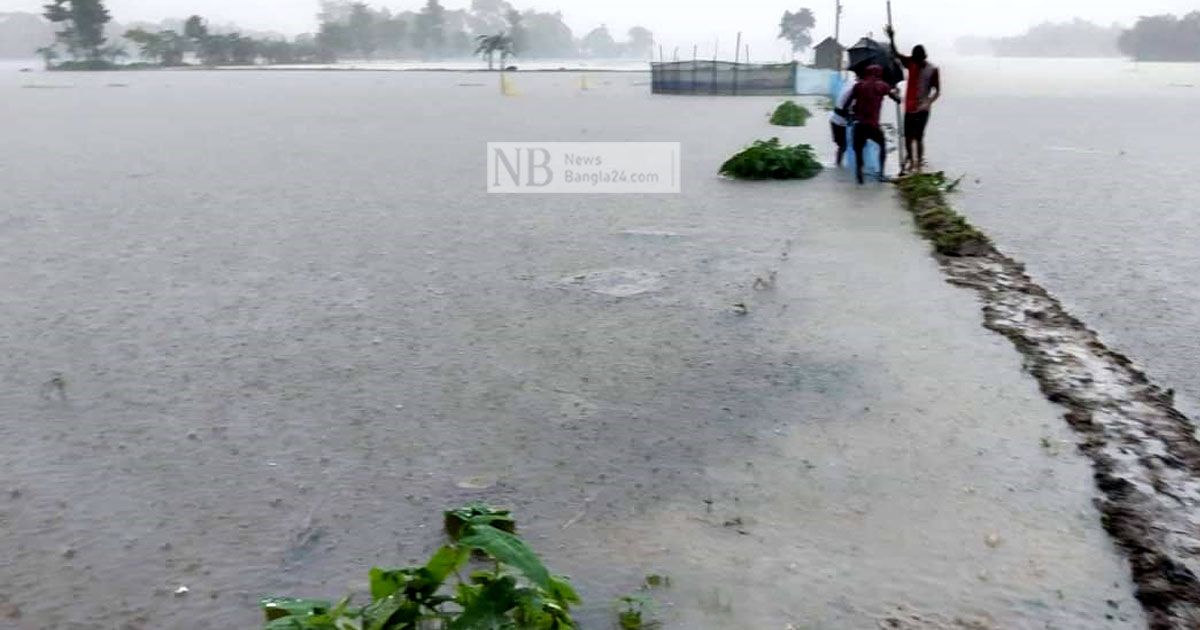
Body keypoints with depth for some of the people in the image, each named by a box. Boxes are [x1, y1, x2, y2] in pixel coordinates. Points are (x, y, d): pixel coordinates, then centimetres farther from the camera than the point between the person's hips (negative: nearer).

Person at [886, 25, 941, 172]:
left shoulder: (933, 70, -9)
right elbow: (896, 54, 4)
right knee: (908, 136, 11)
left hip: (922, 109, -5)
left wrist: (928, 103, -25)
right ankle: (911, 159, 28)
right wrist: (892, 38, -12)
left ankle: (919, 163, 2)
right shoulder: (911, 63, 2)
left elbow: (937, 91, -8)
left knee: (918, 137, -5)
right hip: (909, 107, 5)